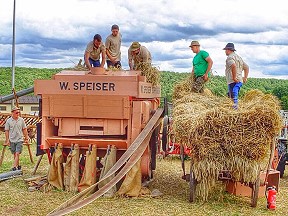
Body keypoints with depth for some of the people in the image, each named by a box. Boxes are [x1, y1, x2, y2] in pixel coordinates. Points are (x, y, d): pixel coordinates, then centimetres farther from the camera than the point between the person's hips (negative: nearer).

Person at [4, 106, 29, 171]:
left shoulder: (21, 120, 1)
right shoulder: (8, 121, -1)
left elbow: (24, 130, 8)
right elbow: (6, 131, 2)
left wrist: (26, 138, 8)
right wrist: (7, 140, -2)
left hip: (19, 140, -1)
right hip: (12, 140, 1)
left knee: (17, 154, -11)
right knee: (15, 154, 10)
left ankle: (14, 167, -14)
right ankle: (18, 165, 25)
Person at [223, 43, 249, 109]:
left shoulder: (230, 57, -8)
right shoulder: (238, 57, 22)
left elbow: (234, 66, -28)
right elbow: (246, 67, 24)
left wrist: (234, 77, -22)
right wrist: (245, 77, 18)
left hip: (233, 81, -9)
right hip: (240, 81, 9)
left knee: (234, 98, -9)